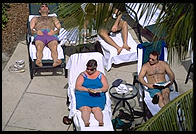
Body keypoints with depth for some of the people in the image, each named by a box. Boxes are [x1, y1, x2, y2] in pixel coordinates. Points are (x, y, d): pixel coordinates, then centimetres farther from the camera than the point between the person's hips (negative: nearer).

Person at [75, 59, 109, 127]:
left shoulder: (101, 75, 15)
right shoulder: (83, 75, 12)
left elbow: (106, 87, 8)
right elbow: (77, 87, 2)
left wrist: (99, 90, -13)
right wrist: (88, 90, -14)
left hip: (97, 96, 0)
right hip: (83, 96, 0)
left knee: (97, 109, -29)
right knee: (85, 109, -30)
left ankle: (101, 122, -51)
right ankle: (86, 123, -49)